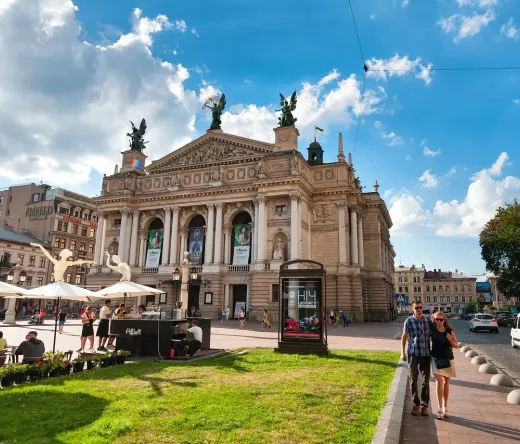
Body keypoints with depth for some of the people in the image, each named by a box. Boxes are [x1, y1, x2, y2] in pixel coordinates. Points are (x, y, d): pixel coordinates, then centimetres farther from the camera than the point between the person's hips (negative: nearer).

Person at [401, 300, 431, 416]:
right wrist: (403, 352, -2)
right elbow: (404, 337, 2)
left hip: (426, 353, 2)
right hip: (413, 354, -2)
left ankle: (424, 405, 19)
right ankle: (416, 404, 16)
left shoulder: (427, 321, 5)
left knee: (426, 380, 8)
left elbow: (430, 336, 13)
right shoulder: (409, 321, -1)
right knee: (413, 379, 3)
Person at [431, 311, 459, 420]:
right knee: (439, 381, -11)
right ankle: (440, 408, -6)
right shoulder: (432, 330, -5)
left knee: (446, 382, 13)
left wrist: (450, 340, -17)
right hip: (436, 359, -2)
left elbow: (456, 345, 0)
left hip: (448, 359, 2)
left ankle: (445, 407, 26)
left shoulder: (449, 331, -4)